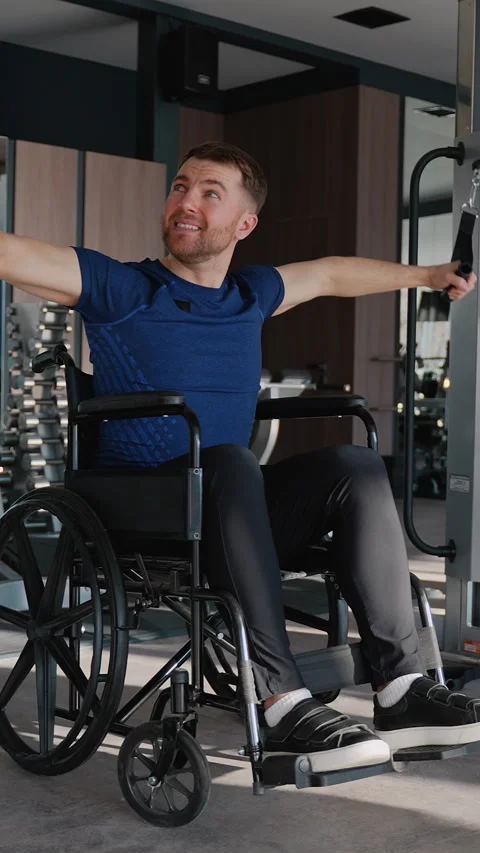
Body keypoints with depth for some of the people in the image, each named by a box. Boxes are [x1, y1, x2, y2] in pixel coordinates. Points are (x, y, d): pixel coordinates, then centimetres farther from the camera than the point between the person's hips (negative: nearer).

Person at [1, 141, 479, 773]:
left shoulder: (250, 295, 15)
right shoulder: (121, 290, -1)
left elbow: (331, 274, 32)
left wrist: (424, 274, 44)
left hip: (234, 518, 6)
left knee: (356, 466, -15)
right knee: (231, 460, -35)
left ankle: (399, 686, -22)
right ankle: (281, 706, -39)